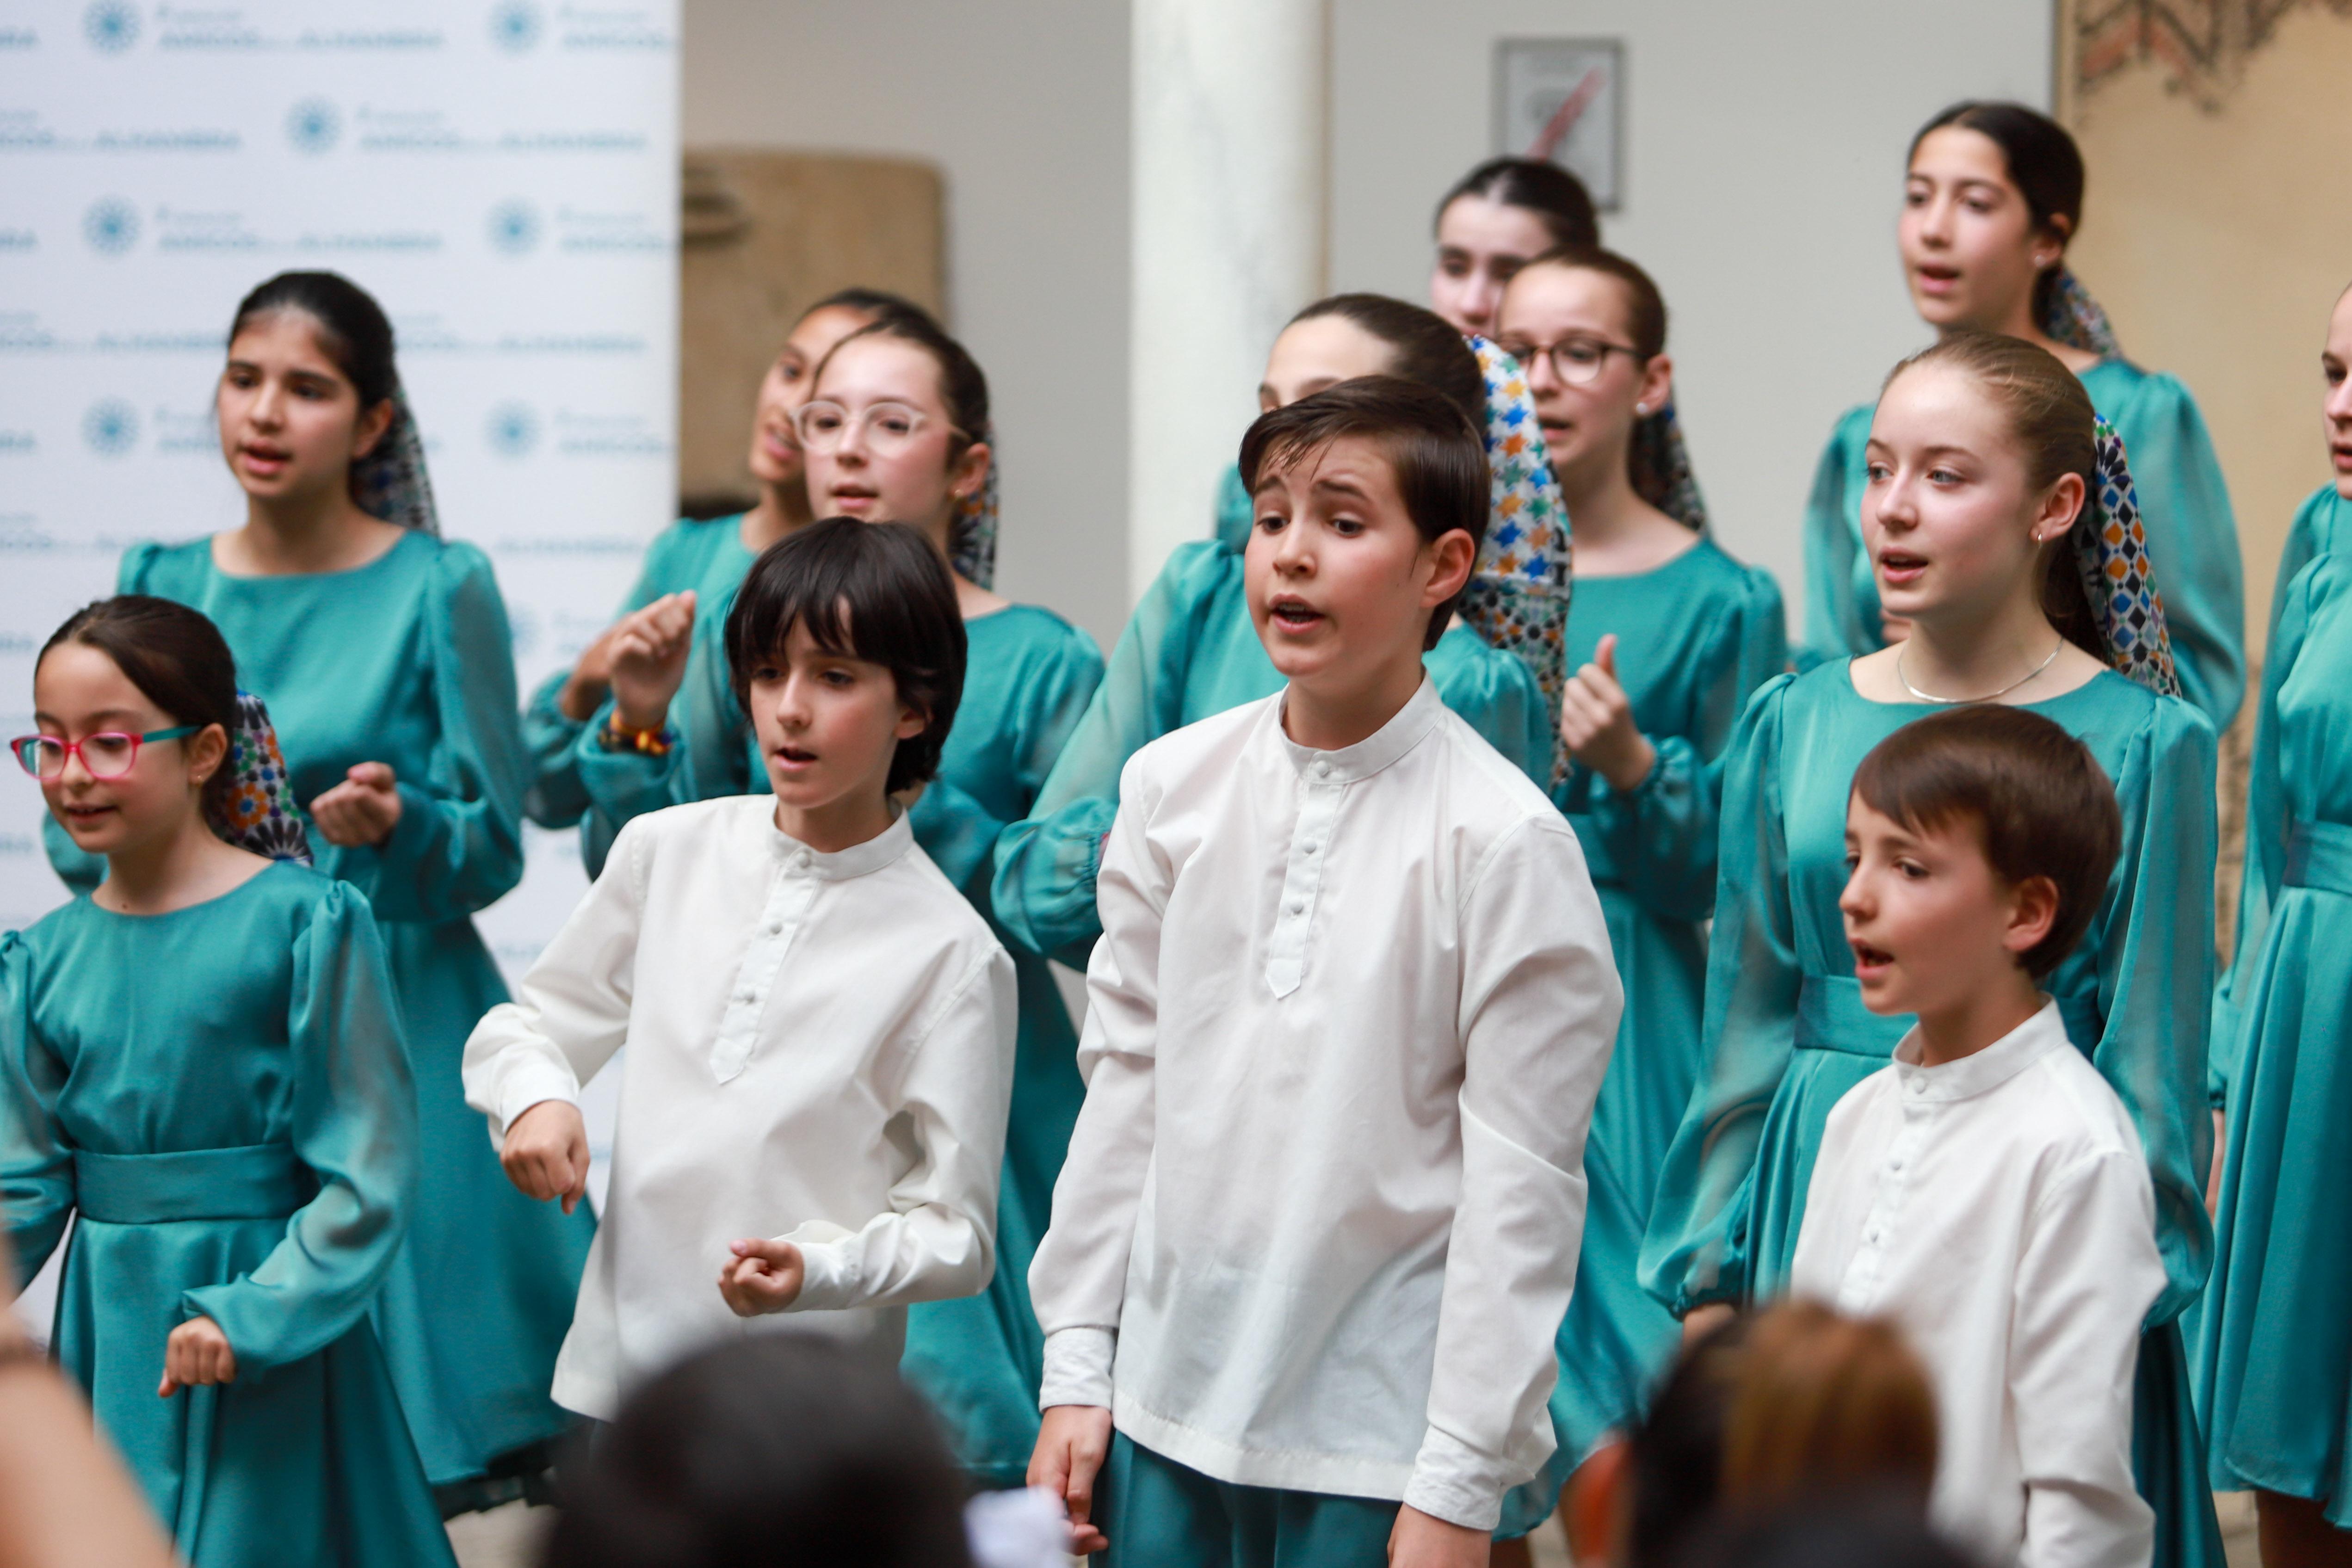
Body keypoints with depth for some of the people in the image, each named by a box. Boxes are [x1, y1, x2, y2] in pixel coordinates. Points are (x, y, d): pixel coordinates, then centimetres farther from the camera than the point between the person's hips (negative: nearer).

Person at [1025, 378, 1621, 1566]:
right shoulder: (1174, 787, 4)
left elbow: (1521, 1185, -8)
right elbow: (1125, 1085, 10)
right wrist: (1075, 1370, 7)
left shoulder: (1505, 839, -9)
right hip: (1165, 1408, 4)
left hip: (1375, 1439, -4)